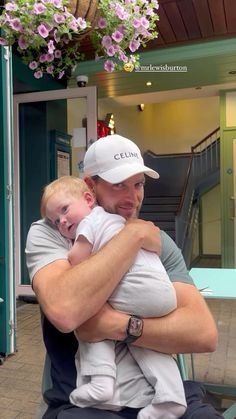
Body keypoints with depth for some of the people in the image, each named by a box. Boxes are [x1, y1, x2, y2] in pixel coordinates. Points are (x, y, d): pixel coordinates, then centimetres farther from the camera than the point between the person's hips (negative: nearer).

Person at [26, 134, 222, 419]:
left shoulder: (158, 241, 3)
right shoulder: (47, 233, -6)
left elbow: (205, 333, -8)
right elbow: (64, 311, -26)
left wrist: (117, 326, -20)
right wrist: (134, 234, -18)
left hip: (162, 394, 3)